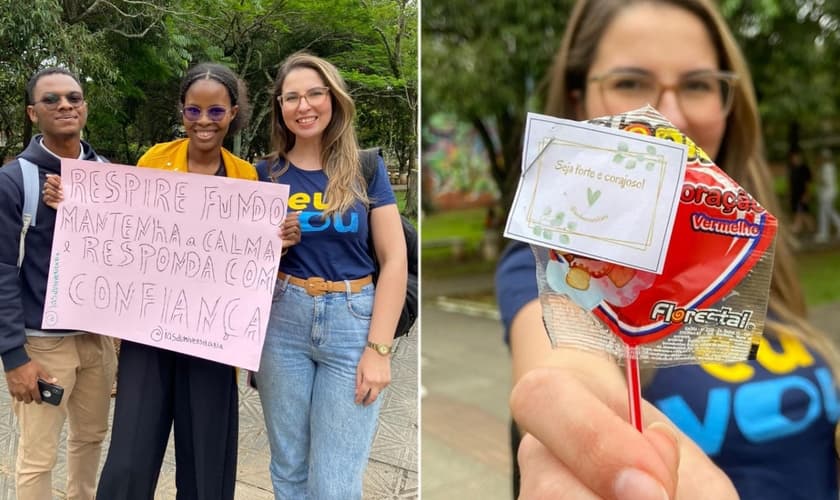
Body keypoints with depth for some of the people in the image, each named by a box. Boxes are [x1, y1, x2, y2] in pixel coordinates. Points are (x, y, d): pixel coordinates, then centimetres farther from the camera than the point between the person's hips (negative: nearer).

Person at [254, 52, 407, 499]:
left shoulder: (365, 168, 1)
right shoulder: (266, 174, 6)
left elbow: (394, 259, -2)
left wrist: (379, 348, -8)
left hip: (353, 322, -2)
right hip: (282, 321, 2)